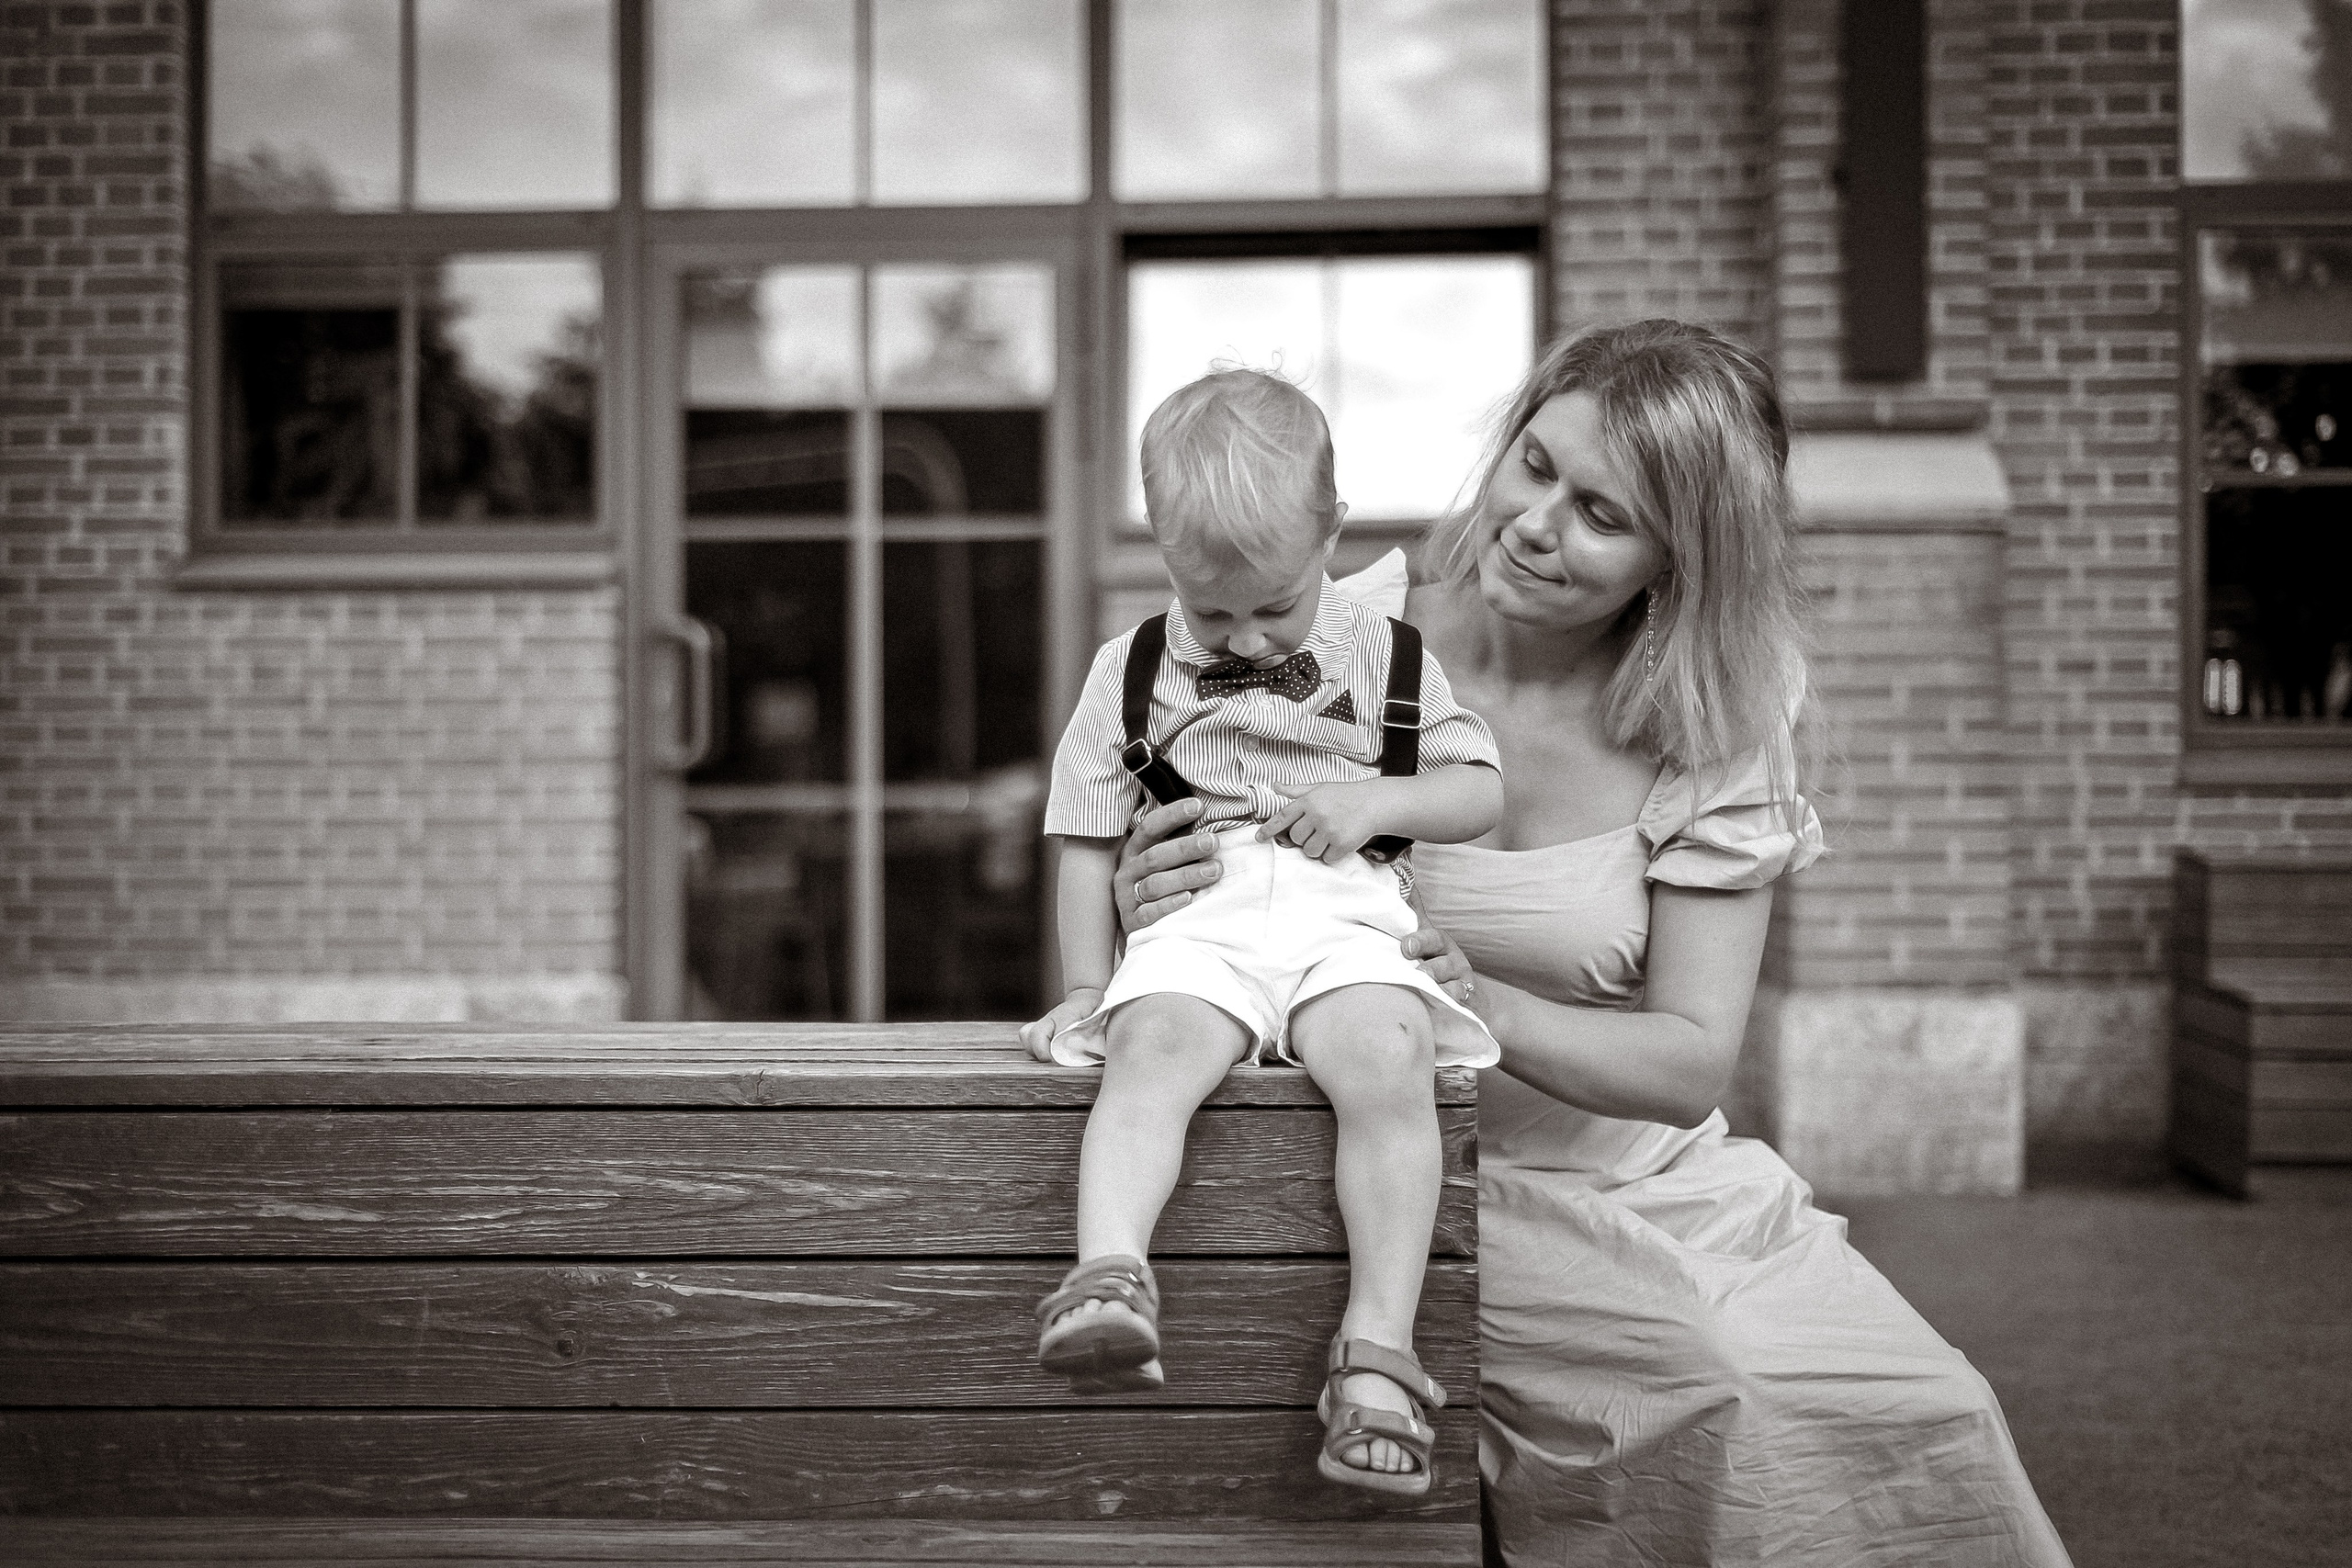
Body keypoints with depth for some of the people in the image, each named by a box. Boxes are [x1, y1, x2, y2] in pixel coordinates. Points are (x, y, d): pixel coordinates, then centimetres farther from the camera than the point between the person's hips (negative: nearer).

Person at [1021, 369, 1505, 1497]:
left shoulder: (1383, 658, 14)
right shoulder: (1133, 671, 15)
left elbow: (1481, 791, 15)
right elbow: (1087, 840, 17)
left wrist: (1373, 801, -4)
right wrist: (1085, 986, 9)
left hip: (1345, 918, 0)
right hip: (1195, 920, 1)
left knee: (1387, 1064, -32)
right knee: (1150, 1047, -34)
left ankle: (1378, 1350, -36)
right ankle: (1108, 1277, -50)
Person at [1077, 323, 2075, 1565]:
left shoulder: (1717, 722, -5)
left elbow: (1691, 1064, -11)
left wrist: (1488, 1009, -29)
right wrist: (1152, 917, -23)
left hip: (1653, 1177, 3)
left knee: (1920, 1427, -17)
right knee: (1672, 1398, -28)